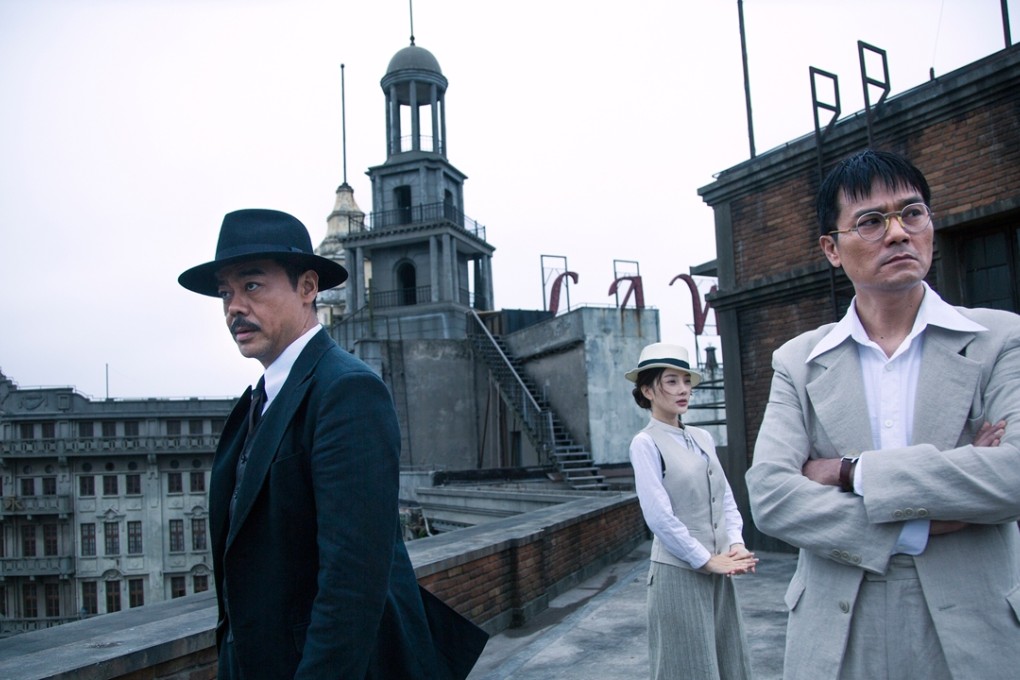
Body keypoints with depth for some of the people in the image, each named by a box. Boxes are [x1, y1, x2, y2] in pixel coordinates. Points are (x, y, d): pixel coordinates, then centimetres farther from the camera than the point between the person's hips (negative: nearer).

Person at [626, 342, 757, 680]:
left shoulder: (702, 438, 8)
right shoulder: (646, 443, -12)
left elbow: (726, 498, 10)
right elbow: (659, 516, -17)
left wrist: (736, 544, -5)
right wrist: (706, 560, -14)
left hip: (718, 571, 7)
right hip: (679, 574, -6)